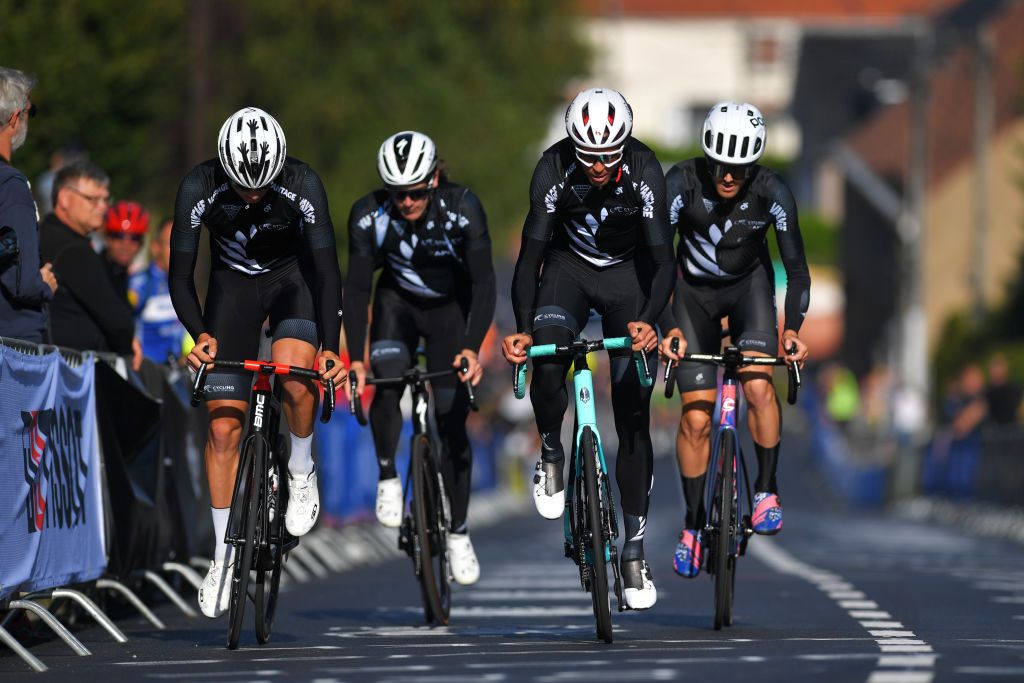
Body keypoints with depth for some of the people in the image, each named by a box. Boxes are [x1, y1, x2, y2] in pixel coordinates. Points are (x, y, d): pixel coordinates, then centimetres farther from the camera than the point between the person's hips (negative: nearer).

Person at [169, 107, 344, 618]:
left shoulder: (303, 185, -28)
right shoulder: (200, 187, -26)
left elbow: (326, 269, -28)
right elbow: (180, 274, -22)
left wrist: (331, 346, -40)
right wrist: (199, 334, -39)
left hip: (292, 278, -1)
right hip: (233, 284, 1)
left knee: (294, 373, -33)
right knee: (223, 425, -5)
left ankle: (302, 469, -4)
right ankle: (223, 553, 8)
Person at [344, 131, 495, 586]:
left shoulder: (463, 208, -30)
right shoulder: (369, 215, -26)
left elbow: (483, 282, -32)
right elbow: (356, 288, -26)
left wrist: (473, 348, -45)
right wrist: (355, 358, -36)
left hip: (451, 308, -1)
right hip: (398, 302, 1)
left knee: (452, 420, -4)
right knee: (386, 381, -29)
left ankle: (458, 533, 9)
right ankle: (388, 477, -9)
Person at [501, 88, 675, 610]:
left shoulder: (644, 171, -27)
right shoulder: (554, 169, -26)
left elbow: (662, 260, -30)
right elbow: (530, 256, -26)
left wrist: (649, 322, -48)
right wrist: (521, 328, -40)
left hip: (628, 274, 0)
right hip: (570, 268, 0)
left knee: (633, 418, -6)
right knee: (546, 362, -31)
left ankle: (634, 549, 1)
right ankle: (551, 456, -2)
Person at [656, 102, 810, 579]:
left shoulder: (771, 192, -26)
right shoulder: (682, 183, -28)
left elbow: (796, 267, -21)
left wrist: (793, 327, -35)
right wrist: (667, 327, -41)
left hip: (749, 285, 0)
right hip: (694, 292, 0)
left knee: (757, 385, -26)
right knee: (696, 418, -5)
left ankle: (766, 490, -7)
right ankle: (692, 526, 10)